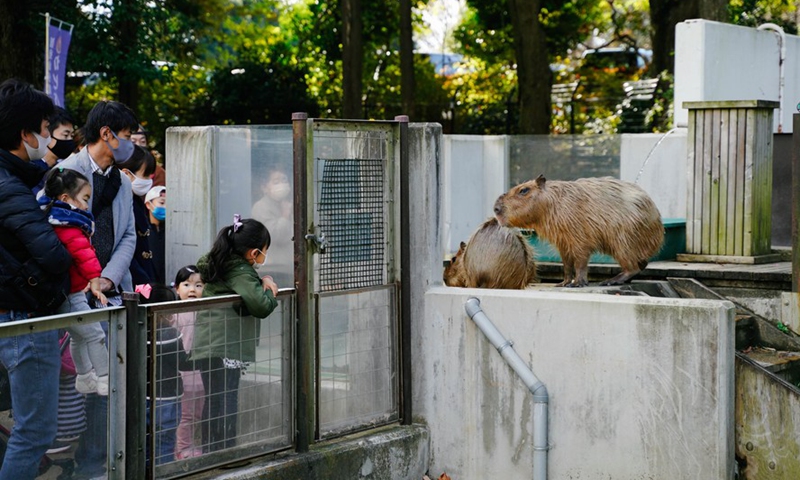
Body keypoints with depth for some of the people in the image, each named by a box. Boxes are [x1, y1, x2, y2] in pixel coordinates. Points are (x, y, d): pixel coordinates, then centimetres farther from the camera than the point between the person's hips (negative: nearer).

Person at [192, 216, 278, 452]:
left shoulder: (220, 265, 14)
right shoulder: (240, 272, -14)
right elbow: (262, 306, -25)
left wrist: (265, 286, 6)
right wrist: (269, 289, -5)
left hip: (206, 346, 9)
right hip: (224, 348, -9)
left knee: (214, 402, 15)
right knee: (225, 406, -5)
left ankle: (210, 453, 22)